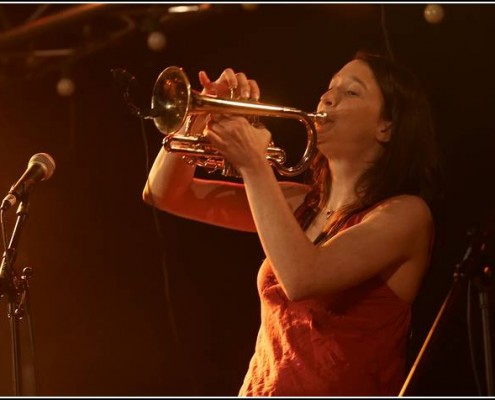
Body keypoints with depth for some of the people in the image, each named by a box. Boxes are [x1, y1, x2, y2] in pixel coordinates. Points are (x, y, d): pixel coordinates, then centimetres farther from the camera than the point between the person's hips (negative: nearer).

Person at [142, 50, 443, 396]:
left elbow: (301, 279, -22)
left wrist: (255, 166, -17)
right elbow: (166, 194, 12)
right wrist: (200, 117, -3)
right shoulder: (298, 203, 11)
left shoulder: (406, 213, -7)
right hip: (260, 389, 5)